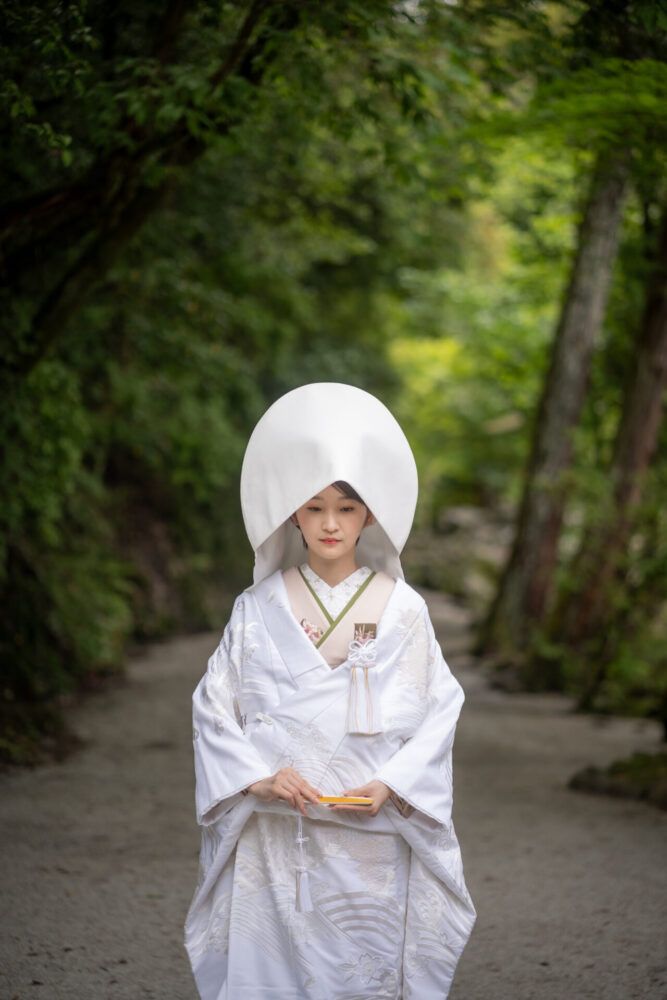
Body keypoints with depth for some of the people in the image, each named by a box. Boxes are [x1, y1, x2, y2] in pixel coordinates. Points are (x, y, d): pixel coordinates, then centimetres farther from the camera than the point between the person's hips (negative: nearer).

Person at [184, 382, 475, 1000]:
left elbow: (439, 712, 2)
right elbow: (214, 709, 4)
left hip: (373, 840, 0)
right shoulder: (259, 610, 4)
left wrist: (391, 785, -12)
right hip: (274, 842, 0)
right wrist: (260, 777, -11)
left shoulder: (402, 611, 2)